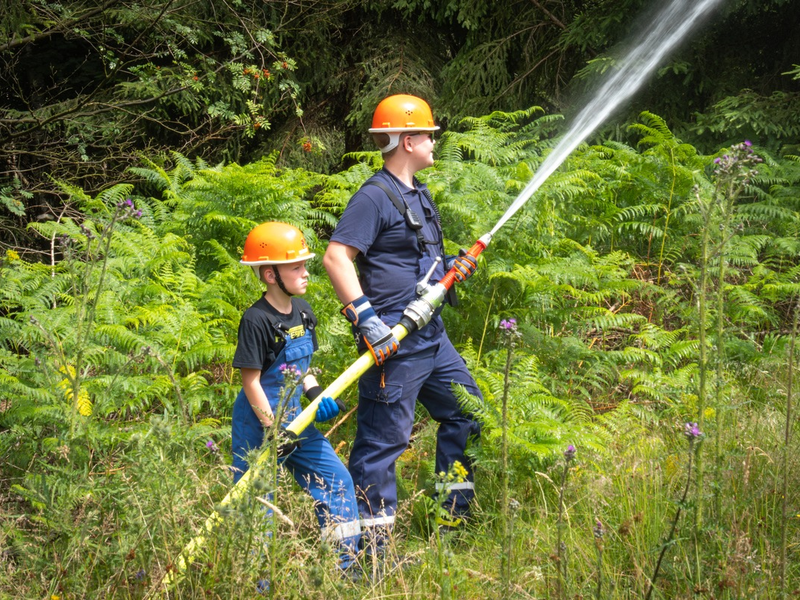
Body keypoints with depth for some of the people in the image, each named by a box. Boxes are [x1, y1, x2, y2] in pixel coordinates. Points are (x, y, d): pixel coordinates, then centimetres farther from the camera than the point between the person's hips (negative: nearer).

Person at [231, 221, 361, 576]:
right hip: (259, 421, -8)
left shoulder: (302, 311, 5)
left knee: (337, 480, 6)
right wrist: (273, 431, -18)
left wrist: (316, 394, -3)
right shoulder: (257, 320, -19)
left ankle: (347, 566, 13)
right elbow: (251, 381, -18)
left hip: (292, 417, 8)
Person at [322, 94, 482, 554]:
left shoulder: (420, 195, 17)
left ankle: (454, 517, 28)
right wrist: (365, 317, -27)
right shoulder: (375, 197, -13)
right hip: (394, 340, -10)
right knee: (384, 437, -6)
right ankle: (372, 544, -1)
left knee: (467, 413, 17)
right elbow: (336, 257, -21)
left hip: (432, 334, 10)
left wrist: (453, 270, 8)